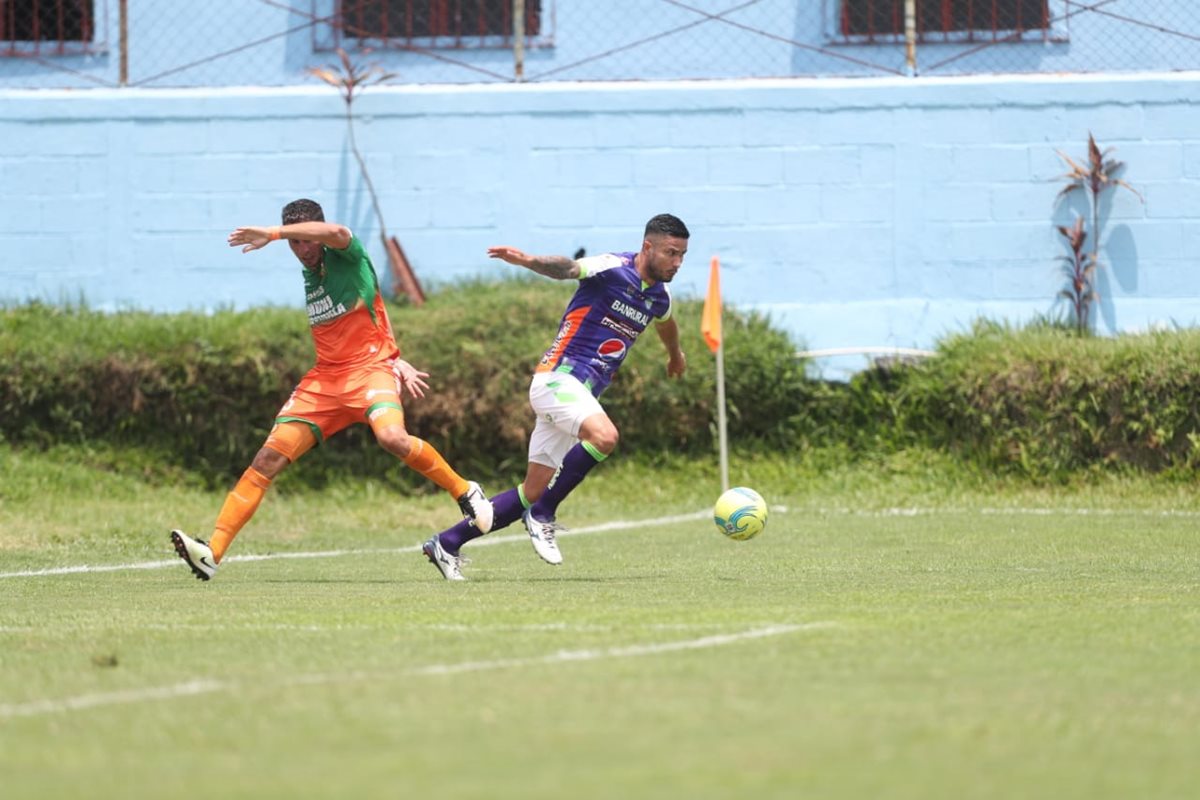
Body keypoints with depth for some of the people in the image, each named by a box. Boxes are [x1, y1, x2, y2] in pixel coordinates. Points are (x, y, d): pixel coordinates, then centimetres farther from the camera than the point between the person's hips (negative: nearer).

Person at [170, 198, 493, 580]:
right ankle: (213, 552, -11)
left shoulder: (348, 257, -5)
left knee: (392, 437, -34)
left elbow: (337, 233, -30)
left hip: (369, 367, -6)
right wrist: (395, 360, 19)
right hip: (324, 378, 6)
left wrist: (272, 233, -30)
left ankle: (465, 492, -9)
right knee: (269, 458, -7)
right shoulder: (309, 275, 16)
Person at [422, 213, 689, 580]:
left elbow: (665, 323, 37)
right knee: (604, 436, -35)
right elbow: (568, 268, -31)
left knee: (533, 492, 6)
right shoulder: (613, 269, -12)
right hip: (559, 376, -8)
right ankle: (542, 515, -20)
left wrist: (675, 354, 58)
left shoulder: (659, 297, 13)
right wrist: (528, 260, -51)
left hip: (583, 393, 8)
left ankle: (447, 543, 14)